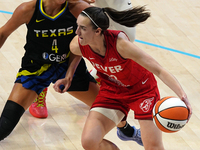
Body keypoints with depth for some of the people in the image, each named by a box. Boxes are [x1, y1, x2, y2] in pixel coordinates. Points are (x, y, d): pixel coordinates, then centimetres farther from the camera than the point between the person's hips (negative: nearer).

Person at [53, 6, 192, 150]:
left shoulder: (119, 44, -35)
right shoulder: (77, 45, -20)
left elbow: (159, 70, -36)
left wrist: (183, 96, -47)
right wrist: (69, 75, -4)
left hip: (142, 89, -4)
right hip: (111, 91, 4)